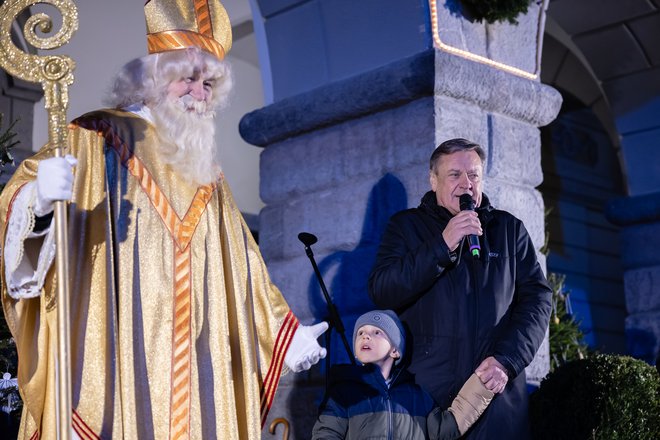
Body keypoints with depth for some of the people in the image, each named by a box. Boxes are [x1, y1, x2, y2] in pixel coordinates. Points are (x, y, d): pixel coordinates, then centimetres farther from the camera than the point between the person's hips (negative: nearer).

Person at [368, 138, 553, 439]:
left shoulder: (510, 229, 11)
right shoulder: (405, 226, 7)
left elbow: (537, 299, 4)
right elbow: (381, 292, -6)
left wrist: (506, 360, -11)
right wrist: (442, 245, -16)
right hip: (423, 392, -1)